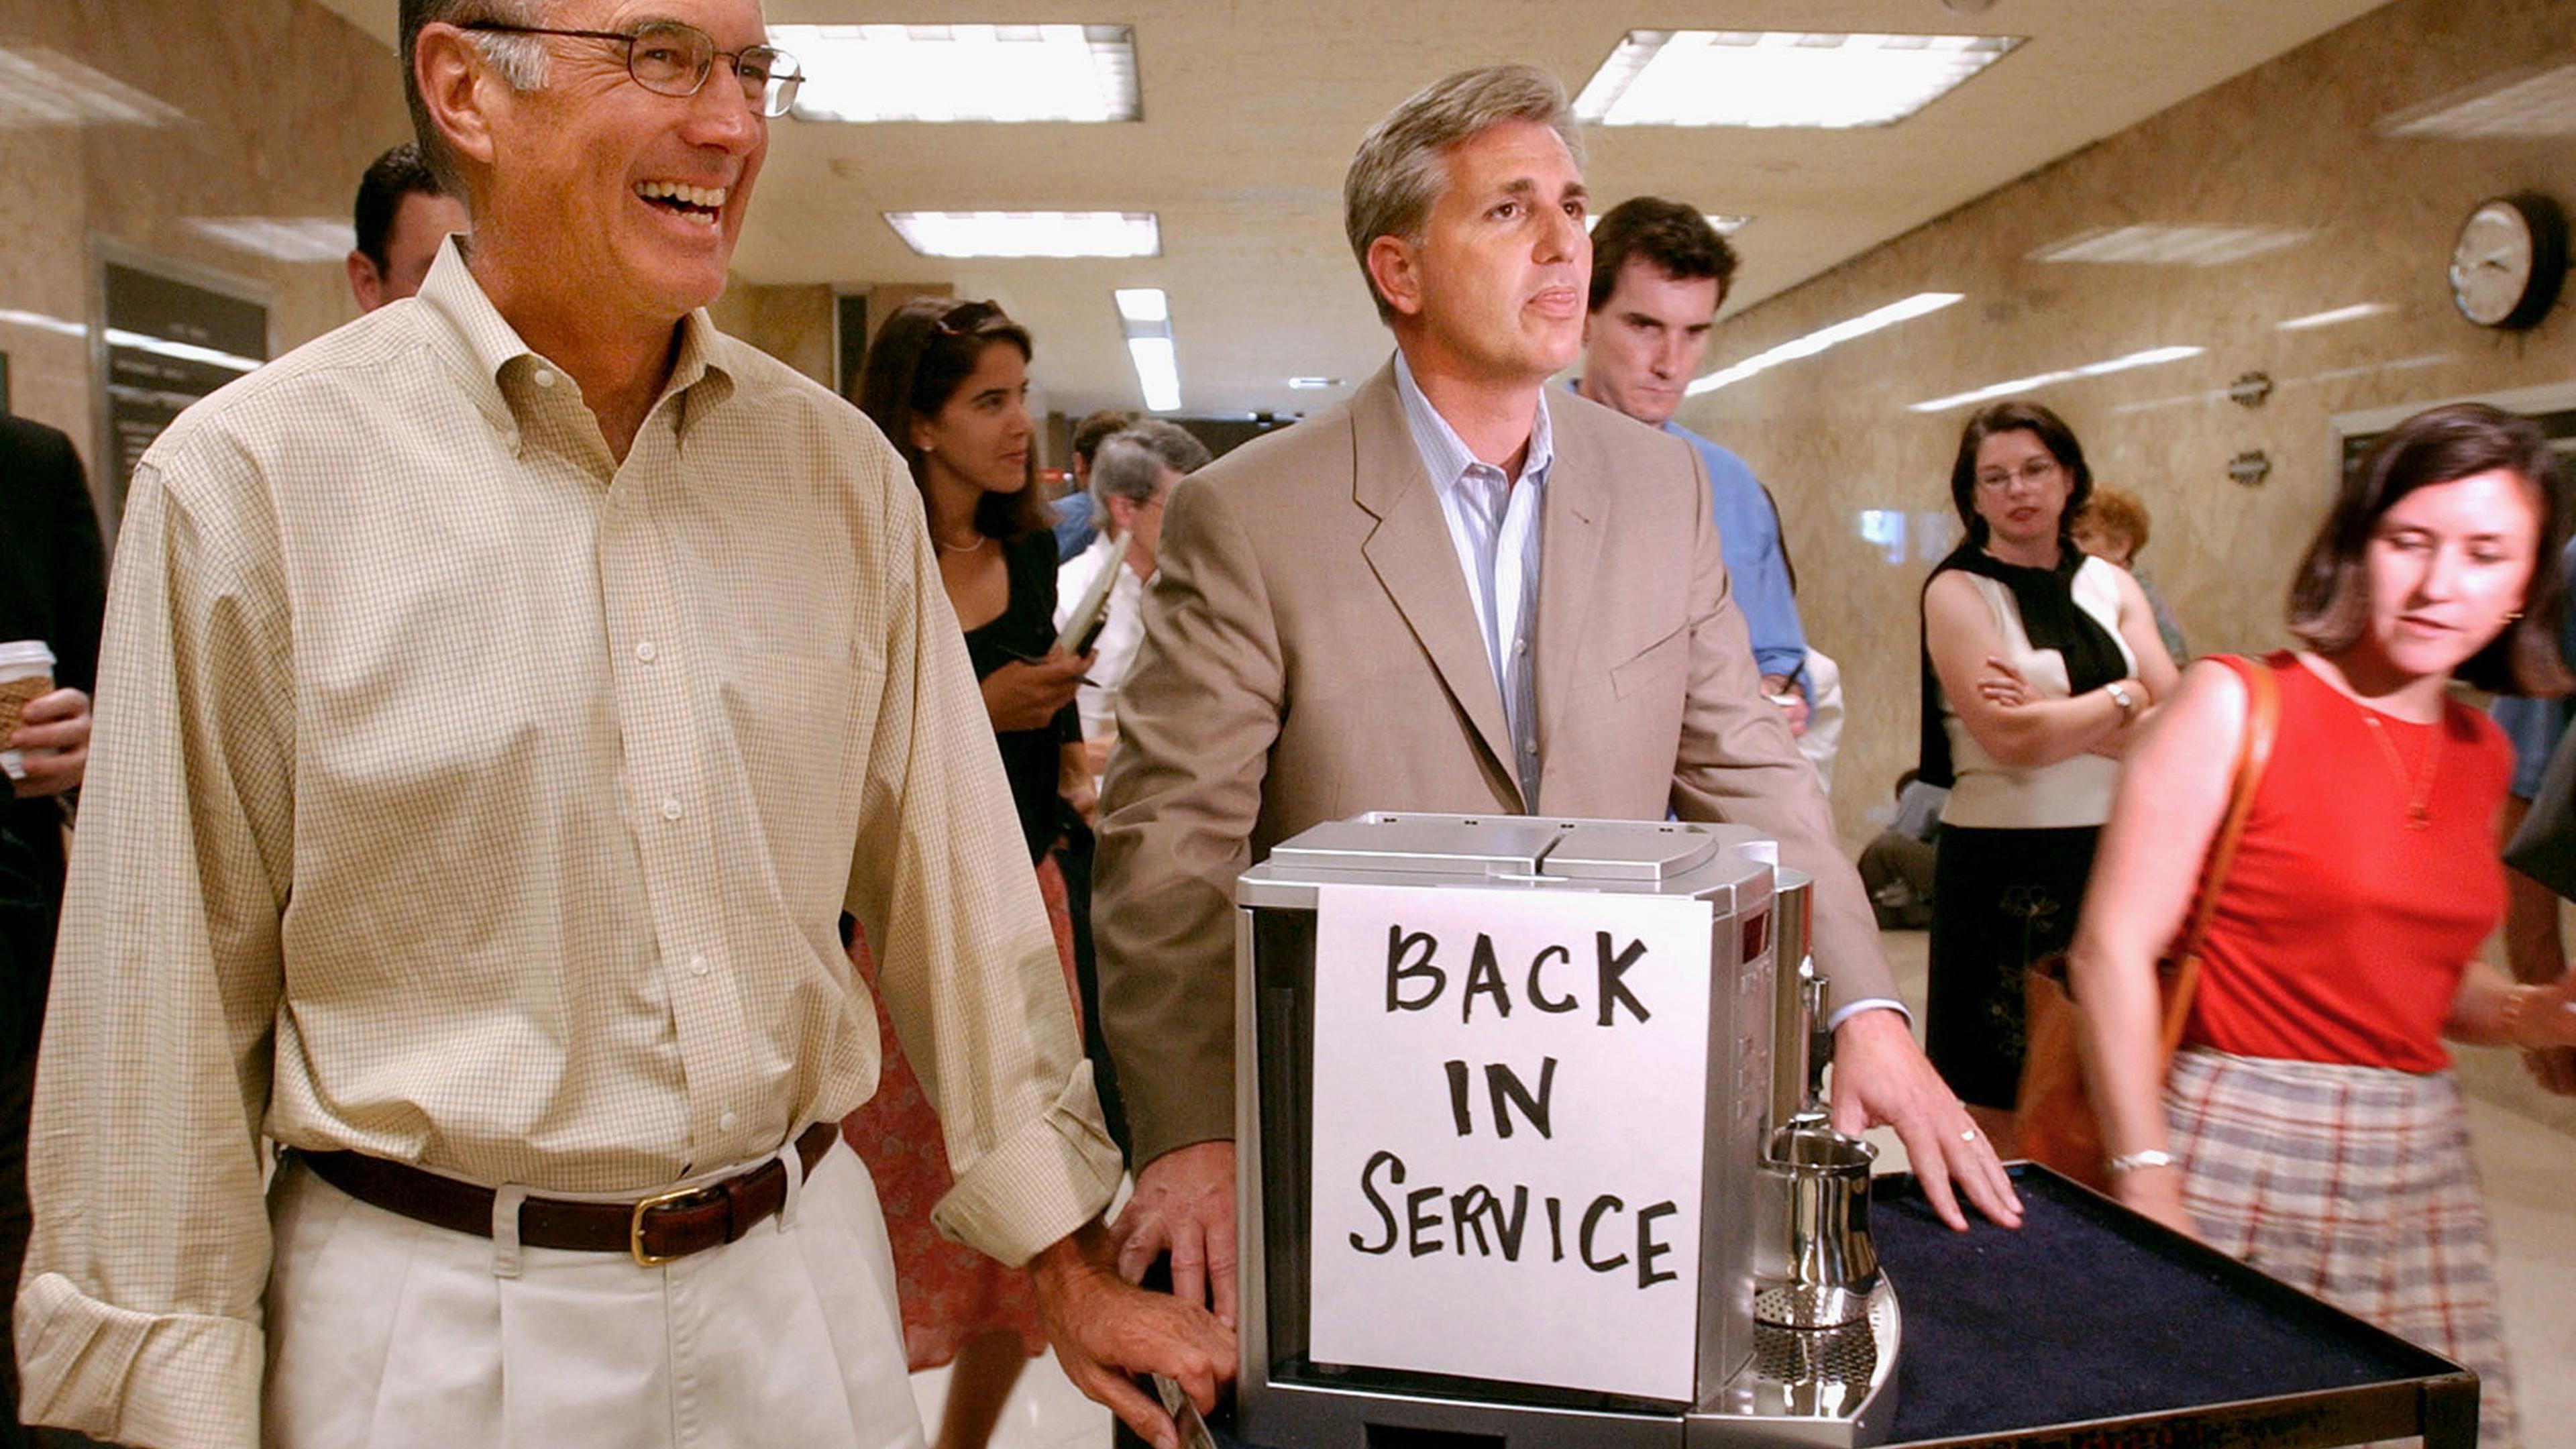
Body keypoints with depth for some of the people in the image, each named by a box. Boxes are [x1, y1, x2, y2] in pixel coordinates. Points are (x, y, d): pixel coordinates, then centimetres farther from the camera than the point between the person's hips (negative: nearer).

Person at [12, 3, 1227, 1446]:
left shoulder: (841, 468, 0)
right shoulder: (250, 478, -10)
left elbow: (952, 881, 3)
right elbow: (166, 1010, -6)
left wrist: (1070, 1256, 4)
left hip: (808, 1274, 3)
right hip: (442, 1320, -2)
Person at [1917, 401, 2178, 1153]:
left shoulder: (2110, 586, 11)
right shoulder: (1957, 591, -3)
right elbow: (2013, 739, -16)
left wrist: (2058, 715, -13)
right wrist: (2122, 700, -2)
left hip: (2112, 857, 5)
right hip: (2002, 865, -4)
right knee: (2000, 1114, 2)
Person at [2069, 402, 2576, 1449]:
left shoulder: (2482, 753, 10)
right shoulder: (2236, 705, -9)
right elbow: (2113, 948, -14)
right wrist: (2144, 1180, -17)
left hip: (2422, 1167, 6)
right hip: (2247, 1149, -6)